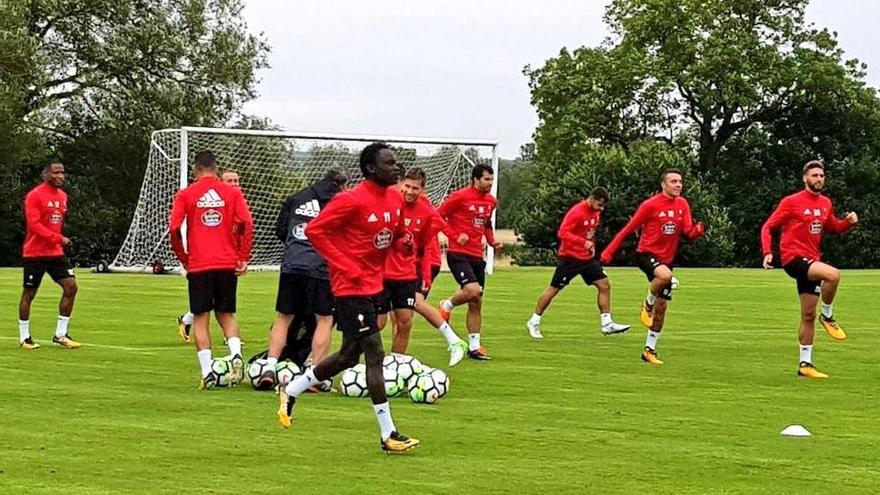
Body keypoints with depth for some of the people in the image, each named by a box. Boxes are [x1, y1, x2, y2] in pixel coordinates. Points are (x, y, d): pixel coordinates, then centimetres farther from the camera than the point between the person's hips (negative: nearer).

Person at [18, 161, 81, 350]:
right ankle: (24, 338, 13)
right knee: (29, 293, 2)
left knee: (71, 286, -4)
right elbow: (34, 225, -21)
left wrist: (59, 239, 13)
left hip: (56, 252, 7)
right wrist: (58, 238, -25)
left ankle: (60, 335, 4)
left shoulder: (63, 196, 10)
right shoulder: (35, 196, -12)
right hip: (35, 254, -7)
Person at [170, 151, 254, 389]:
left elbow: (174, 228, -7)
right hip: (228, 265, 2)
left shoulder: (186, 195, 2)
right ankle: (236, 353, -10)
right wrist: (243, 258, -1)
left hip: (199, 265, -2)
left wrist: (183, 258, 5)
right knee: (226, 314, 16)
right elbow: (246, 224, -6)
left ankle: (207, 373, -3)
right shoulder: (232, 192, 5)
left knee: (201, 318, 6)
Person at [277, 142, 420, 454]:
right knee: (375, 353, -10)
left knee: (350, 355, 16)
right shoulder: (351, 201, -18)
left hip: (373, 285, 9)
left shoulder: (395, 198, 7)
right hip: (352, 287, -9)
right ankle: (388, 435, -6)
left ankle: (291, 391, 35)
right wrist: (346, 267, -19)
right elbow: (315, 230, -16)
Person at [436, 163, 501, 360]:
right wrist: (455, 236, -16)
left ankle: (474, 347, 14)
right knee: (473, 290, -26)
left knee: (476, 304, 8)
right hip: (458, 254, -7)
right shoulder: (460, 197, -10)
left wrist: (492, 241, 9)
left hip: (477, 256, 7)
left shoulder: (491, 201, 11)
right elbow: (438, 216, -7)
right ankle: (447, 305, 5)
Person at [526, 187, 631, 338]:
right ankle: (534, 323, 12)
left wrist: (592, 245, 9)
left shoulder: (597, 212, 4)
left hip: (588, 258, 7)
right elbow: (562, 233, -28)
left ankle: (606, 324, 3)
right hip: (570, 257, -7)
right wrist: (584, 242, -35)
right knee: (554, 289, 1)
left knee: (604, 285, -1)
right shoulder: (576, 212, -20)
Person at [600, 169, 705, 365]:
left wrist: (698, 230, -25)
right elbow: (629, 229, -7)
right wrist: (609, 252, -7)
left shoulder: (682, 205, 4)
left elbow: (688, 233, -1)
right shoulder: (650, 205, -12)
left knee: (661, 307, 6)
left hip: (666, 258, 6)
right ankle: (648, 304, -9)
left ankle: (650, 350, 17)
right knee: (666, 276, -38)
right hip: (647, 253, -6)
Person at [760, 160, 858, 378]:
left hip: (812, 261, 7)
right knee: (833, 274, -32)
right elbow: (768, 227, -6)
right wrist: (767, 252, -19)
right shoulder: (791, 202, -8)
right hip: (794, 258, -7)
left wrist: (849, 222, 4)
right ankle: (827, 316, -9)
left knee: (808, 316, 9)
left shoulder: (825, 203, 11)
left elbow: (833, 227, 25)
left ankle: (805, 364, 17)